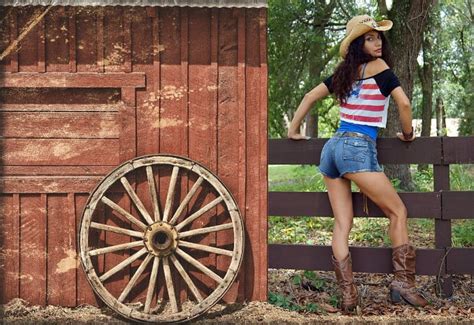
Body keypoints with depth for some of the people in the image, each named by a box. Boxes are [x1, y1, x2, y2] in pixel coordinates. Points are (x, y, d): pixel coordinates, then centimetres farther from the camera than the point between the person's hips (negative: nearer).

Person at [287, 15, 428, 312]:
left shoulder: (344, 73, 17)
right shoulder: (378, 66, -2)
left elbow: (310, 96, 21)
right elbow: (404, 103, -9)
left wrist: (293, 130, 28)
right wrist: (408, 134, 7)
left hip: (332, 148, 7)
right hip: (358, 149, -7)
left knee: (342, 224, 3)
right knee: (398, 211, 4)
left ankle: (347, 294, -2)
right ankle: (403, 283, -1)